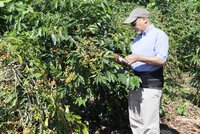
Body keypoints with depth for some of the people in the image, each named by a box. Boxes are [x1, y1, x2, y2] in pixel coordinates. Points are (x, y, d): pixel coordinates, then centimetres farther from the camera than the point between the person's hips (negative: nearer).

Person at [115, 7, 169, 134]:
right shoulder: (137, 39, 20)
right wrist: (123, 61, 5)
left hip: (150, 85, -8)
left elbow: (161, 60, -16)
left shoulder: (159, 34, -5)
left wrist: (138, 58, -18)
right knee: (135, 123, 11)